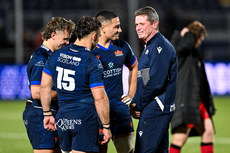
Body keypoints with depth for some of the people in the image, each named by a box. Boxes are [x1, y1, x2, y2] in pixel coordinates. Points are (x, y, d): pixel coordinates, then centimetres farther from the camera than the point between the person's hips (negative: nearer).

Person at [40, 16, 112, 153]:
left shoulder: (57, 56, 6)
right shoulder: (93, 63, -12)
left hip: (62, 119, 6)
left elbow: (45, 86, 11)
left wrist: (47, 114, 19)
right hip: (85, 119, -6)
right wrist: (106, 127, -6)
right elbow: (100, 98, -14)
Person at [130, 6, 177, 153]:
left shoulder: (160, 47, -13)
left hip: (155, 110, -11)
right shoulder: (151, 46, 20)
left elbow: (155, 84, -21)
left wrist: (138, 106, -11)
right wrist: (135, 102, 9)